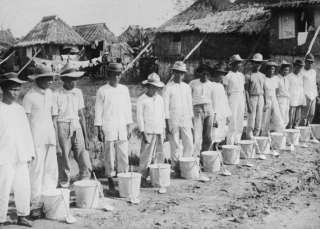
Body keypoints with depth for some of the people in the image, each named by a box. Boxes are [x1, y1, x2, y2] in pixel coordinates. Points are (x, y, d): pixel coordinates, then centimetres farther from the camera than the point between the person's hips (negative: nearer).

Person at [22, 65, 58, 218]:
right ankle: (36, 205, 1)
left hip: (49, 136, 6)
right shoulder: (30, 96, -7)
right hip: (36, 138, -6)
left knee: (51, 170, 7)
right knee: (36, 170, -5)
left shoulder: (49, 93, 12)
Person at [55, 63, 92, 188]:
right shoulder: (57, 95, -4)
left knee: (85, 164, 0)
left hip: (77, 128, 4)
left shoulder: (78, 92, 10)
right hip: (62, 128, -4)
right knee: (64, 164, 1)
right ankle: (64, 186, 14)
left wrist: (85, 136, 12)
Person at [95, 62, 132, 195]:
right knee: (109, 158, 1)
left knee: (123, 157, 2)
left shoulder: (124, 89, 9)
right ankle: (111, 185, 12)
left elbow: (128, 109, 13)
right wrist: (99, 130, -5)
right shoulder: (102, 91, -1)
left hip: (122, 129, 3)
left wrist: (129, 128, 10)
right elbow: (98, 111, -1)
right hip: (108, 129, -3)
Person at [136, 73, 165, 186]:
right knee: (146, 156, -6)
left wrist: (163, 131, 14)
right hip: (148, 132, -5)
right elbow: (139, 117, -6)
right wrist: (143, 133, -11)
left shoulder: (160, 99, 13)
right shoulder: (142, 100, -4)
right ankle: (143, 178, 0)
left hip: (159, 132, 6)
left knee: (159, 156, 7)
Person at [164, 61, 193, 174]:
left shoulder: (187, 87, 12)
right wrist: (167, 124, -9)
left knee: (189, 144, -2)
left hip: (185, 120, 4)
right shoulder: (168, 87, -2)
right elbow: (165, 106, -4)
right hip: (173, 121, -4)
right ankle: (176, 168, 12)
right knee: (175, 146, 1)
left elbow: (190, 105, 16)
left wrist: (191, 121, 12)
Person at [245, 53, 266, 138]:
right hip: (252, 97, -5)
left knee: (259, 120, 6)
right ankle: (250, 139, 3)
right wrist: (248, 104, -12)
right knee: (251, 120, -4)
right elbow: (246, 90, -6)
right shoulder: (249, 76, -4)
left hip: (261, 98, 5)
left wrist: (266, 103, 9)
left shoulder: (263, 76, 11)